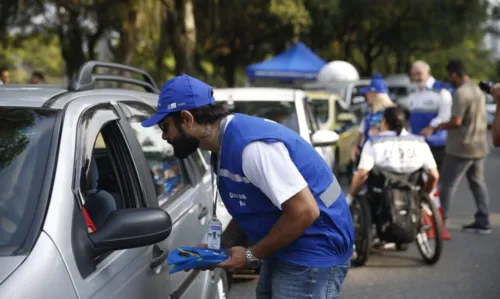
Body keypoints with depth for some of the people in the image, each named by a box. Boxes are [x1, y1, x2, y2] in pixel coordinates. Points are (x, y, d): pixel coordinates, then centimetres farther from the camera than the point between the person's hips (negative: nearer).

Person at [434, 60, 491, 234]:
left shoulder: (461, 93, -18)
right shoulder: (478, 91, 12)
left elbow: (456, 121, -24)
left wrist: (440, 127, -9)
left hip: (461, 148, -9)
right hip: (479, 146, 9)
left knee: (447, 184, -1)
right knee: (478, 183, 13)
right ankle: (483, 223, 14)